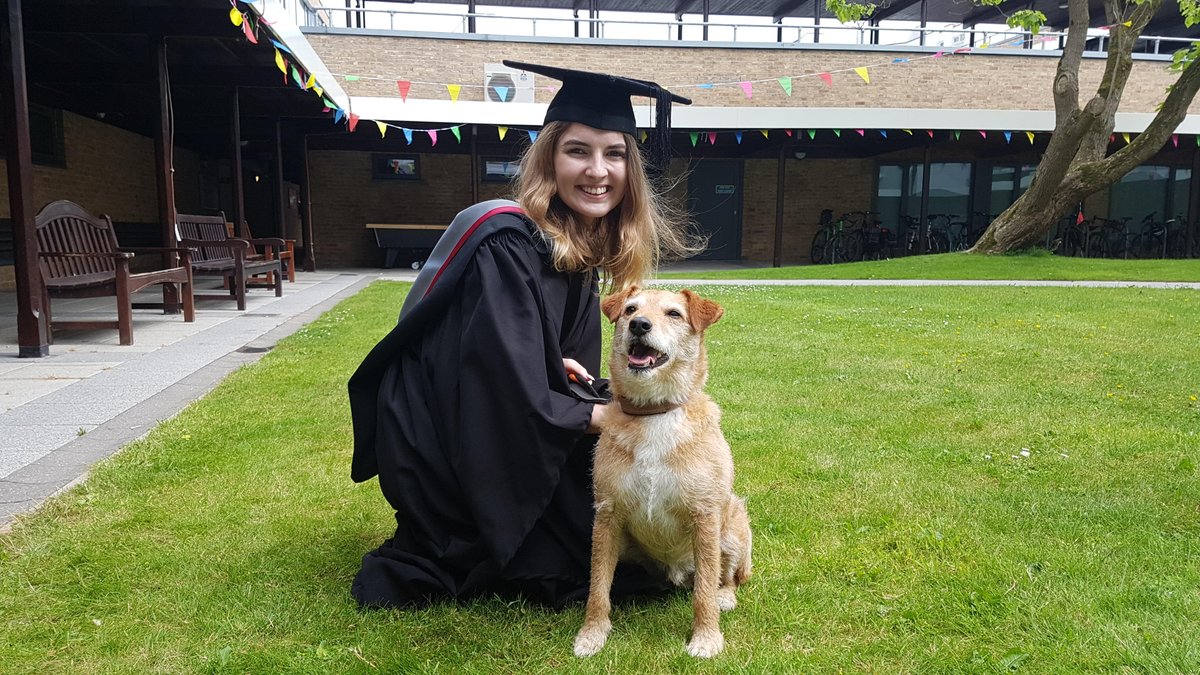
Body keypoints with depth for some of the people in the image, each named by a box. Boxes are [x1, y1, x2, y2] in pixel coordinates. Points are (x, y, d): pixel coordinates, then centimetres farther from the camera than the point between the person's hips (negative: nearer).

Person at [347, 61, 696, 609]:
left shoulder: (581, 245, 2)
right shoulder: (506, 248, -25)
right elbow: (508, 397, -29)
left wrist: (563, 367, -8)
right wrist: (602, 415, -17)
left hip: (480, 431, 9)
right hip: (440, 450, -9)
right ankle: (431, 564, 6)